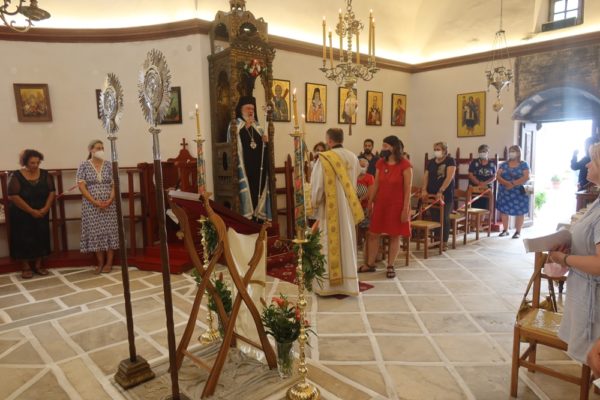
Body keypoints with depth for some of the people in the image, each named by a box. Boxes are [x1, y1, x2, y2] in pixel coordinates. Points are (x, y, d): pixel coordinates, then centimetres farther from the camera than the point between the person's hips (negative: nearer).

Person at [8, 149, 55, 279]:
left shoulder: (45, 174, 0)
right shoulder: (16, 176, -10)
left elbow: (52, 192, 0)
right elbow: (13, 196, -15)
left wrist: (45, 208, -13)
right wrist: (31, 211, -18)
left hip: (41, 214, 3)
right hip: (22, 215, -3)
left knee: (41, 238, 5)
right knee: (24, 240, 0)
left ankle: (38, 265, 16)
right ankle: (25, 267, 11)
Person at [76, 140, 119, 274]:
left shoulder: (109, 165, 5)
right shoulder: (84, 166, -1)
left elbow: (115, 184, 2)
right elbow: (81, 186, -6)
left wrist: (110, 200, -13)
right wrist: (94, 201, -15)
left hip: (109, 205, 1)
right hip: (91, 205, -1)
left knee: (110, 232, 1)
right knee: (95, 233, 2)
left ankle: (109, 262, 11)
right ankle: (100, 263, 13)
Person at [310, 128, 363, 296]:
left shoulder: (324, 158, -14)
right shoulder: (353, 158, 2)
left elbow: (317, 185, -11)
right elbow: (355, 184, 8)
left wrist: (314, 204, 5)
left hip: (330, 208, -5)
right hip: (348, 208, 5)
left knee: (329, 244, 4)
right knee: (347, 243, 12)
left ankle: (328, 284, 10)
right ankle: (348, 283, 20)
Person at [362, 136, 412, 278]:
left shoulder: (405, 165, -12)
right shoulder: (380, 163, 4)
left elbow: (407, 189, -12)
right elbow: (376, 185, 9)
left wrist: (405, 209, -15)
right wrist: (370, 202, 10)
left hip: (397, 205, -5)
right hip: (380, 204, 5)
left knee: (395, 236, 6)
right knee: (373, 234, 6)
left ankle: (390, 266, 18)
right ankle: (370, 264, 19)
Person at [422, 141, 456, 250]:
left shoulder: (450, 161, -6)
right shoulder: (431, 162, 11)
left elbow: (449, 177, -16)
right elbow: (426, 176, 6)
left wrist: (441, 191, -24)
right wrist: (424, 190, -9)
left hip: (445, 195, -5)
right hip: (432, 194, 5)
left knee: (444, 218, 1)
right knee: (434, 218, 8)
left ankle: (444, 242, 9)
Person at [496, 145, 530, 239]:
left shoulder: (523, 165, -1)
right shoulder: (504, 164, 7)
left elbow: (526, 177, -13)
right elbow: (498, 176, -2)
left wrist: (513, 184, -22)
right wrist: (506, 183, -20)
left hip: (519, 192, -3)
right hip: (505, 191, 3)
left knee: (519, 211, 1)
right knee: (504, 210, 5)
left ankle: (518, 232, 10)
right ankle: (505, 230, 17)